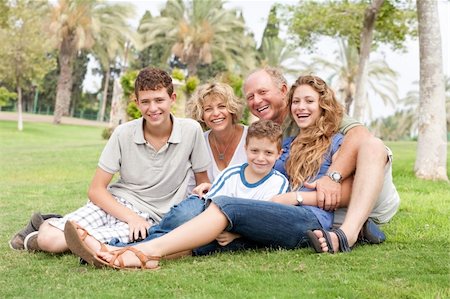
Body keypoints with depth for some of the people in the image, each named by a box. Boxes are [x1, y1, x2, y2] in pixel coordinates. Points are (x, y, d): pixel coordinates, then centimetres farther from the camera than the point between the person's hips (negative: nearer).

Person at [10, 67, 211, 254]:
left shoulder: (191, 130, -9)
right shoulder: (124, 134, -8)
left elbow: (203, 184, 4)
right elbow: (96, 190, -6)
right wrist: (131, 217, -20)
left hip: (151, 217, 0)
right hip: (116, 203, 0)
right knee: (49, 238, -24)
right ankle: (47, 226, 13)